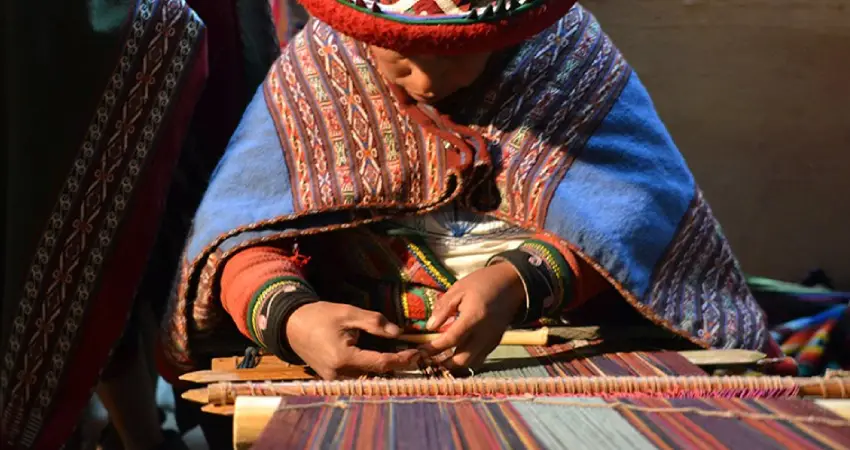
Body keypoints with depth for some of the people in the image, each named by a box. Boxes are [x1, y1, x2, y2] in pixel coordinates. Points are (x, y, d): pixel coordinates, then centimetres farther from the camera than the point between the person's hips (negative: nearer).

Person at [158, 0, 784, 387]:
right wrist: (288, 318, -31)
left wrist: (521, 281, -32)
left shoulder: (565, 51, -5)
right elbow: (244, 237, -9)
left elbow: (630, 216, -14)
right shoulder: (313, 70, -4)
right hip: (363, 359, 0)